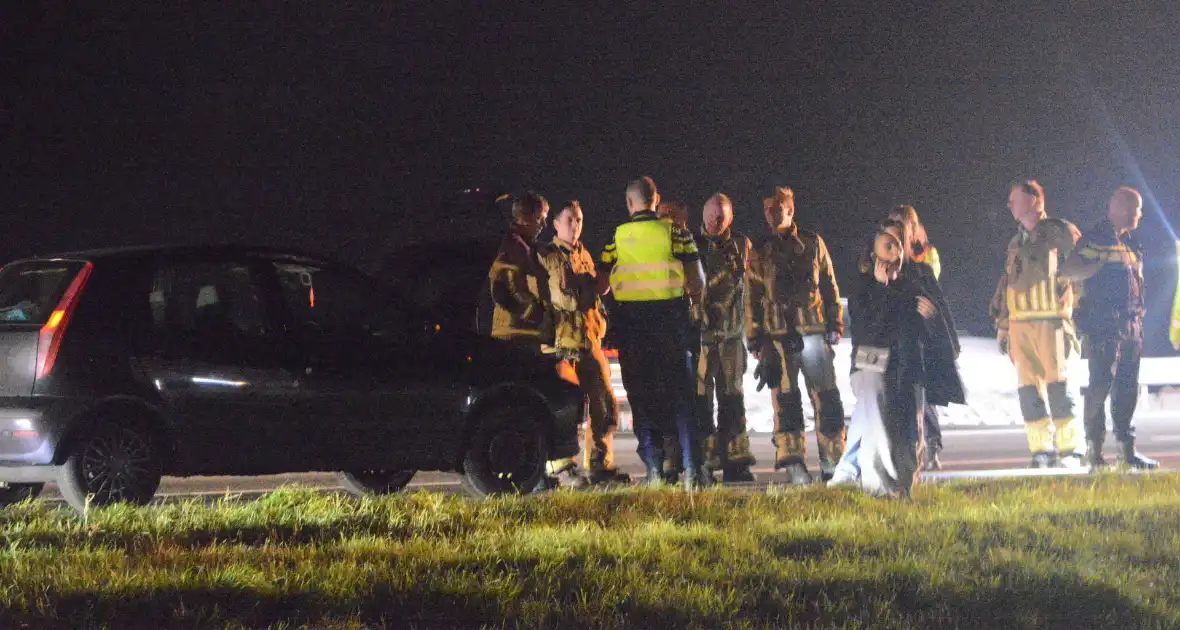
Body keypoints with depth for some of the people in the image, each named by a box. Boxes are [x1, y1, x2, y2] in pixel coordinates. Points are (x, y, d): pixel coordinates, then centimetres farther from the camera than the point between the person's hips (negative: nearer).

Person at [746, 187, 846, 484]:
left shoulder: (812, 243, 10)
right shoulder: (759, 252, 10)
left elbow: (830, 286, 12)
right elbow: (751, 299, 10)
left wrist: (835, 325, 5)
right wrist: (755, 341, 4)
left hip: (813, 331, 0)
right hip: (776, 335, 0)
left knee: (827, 398, -1)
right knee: (785, 400, -2)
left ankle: (832, 461, 7)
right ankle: (793, 463, 1)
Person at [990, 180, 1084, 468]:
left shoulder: (1059, 233, 1)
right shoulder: (1016, 244, 21)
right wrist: (1002, 326, 18)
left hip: (1050, 321, -6)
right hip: (1020, 324, 6)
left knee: (1057, 386, -9)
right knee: (1029, 389, 1)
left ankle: (1070, 449, -5)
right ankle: (1042, 449, 5)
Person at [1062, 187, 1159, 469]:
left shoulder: (1131, 243, 20)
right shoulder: (1095, 240, -5)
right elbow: (1069, 272, -12)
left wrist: (1139, 323, 18)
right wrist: (1103, 264, -18)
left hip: (1130, 326, 8)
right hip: (1103, 325, -8)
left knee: (1127, 388, 7)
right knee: (1101, 383, -10)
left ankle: (1127, 448, 10)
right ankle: (1094, 449, -7)